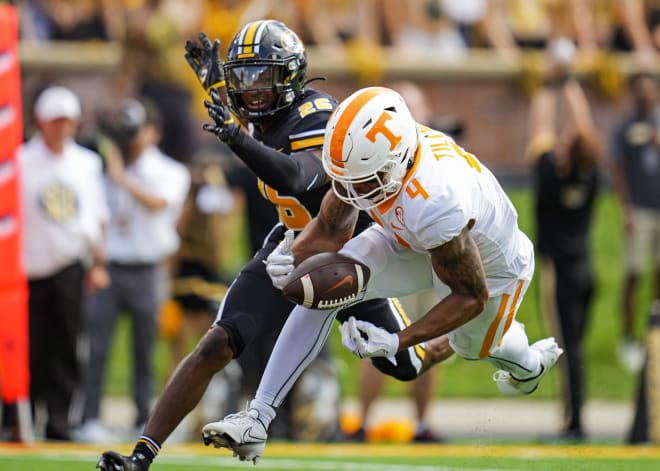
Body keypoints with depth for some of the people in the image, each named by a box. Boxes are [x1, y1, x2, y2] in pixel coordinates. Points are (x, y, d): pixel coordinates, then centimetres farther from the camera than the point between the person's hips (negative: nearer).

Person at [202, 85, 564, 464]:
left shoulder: (435, 204, -47)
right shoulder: (366, 156, -31)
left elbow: (472, 296, -31)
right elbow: (331, 230, -14)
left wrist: (397, 342, -38)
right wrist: (294, 258, -37)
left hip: (490, 265, -5)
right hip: (414, 243, 5)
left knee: (474, 344, 26)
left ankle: (530, 364, 65)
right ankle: (257, 419, -15)